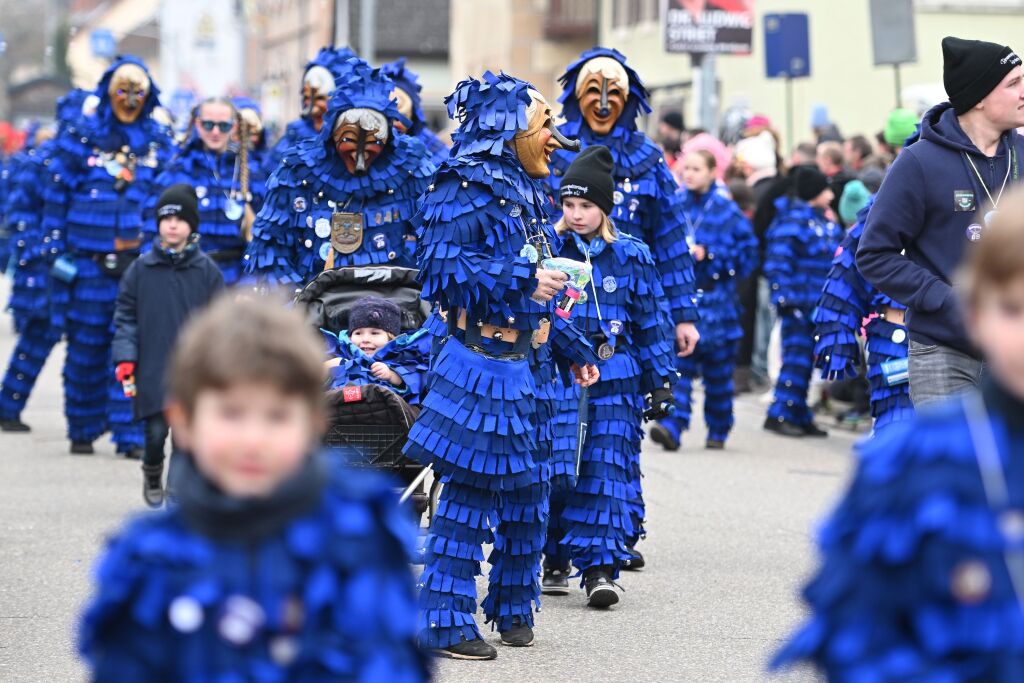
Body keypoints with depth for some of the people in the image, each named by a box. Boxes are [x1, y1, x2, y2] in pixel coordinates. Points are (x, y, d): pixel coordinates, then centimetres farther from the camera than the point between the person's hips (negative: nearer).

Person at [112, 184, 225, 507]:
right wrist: (125, 357, -4)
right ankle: (152, 475, 28)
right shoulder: (142, 269, 3)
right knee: (156, 432, -2)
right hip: (153, 369, 0)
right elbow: (125, 315, 5)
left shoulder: (207, 270, 3)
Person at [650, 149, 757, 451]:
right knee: (678, 364, -14)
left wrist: (708, 255, -12)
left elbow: (747, 255, -1)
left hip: (715, 301, -1)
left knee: (717, 371, 10)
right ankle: (672, 427, -23)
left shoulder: (727, 211, -1)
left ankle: (718, 431, 26)